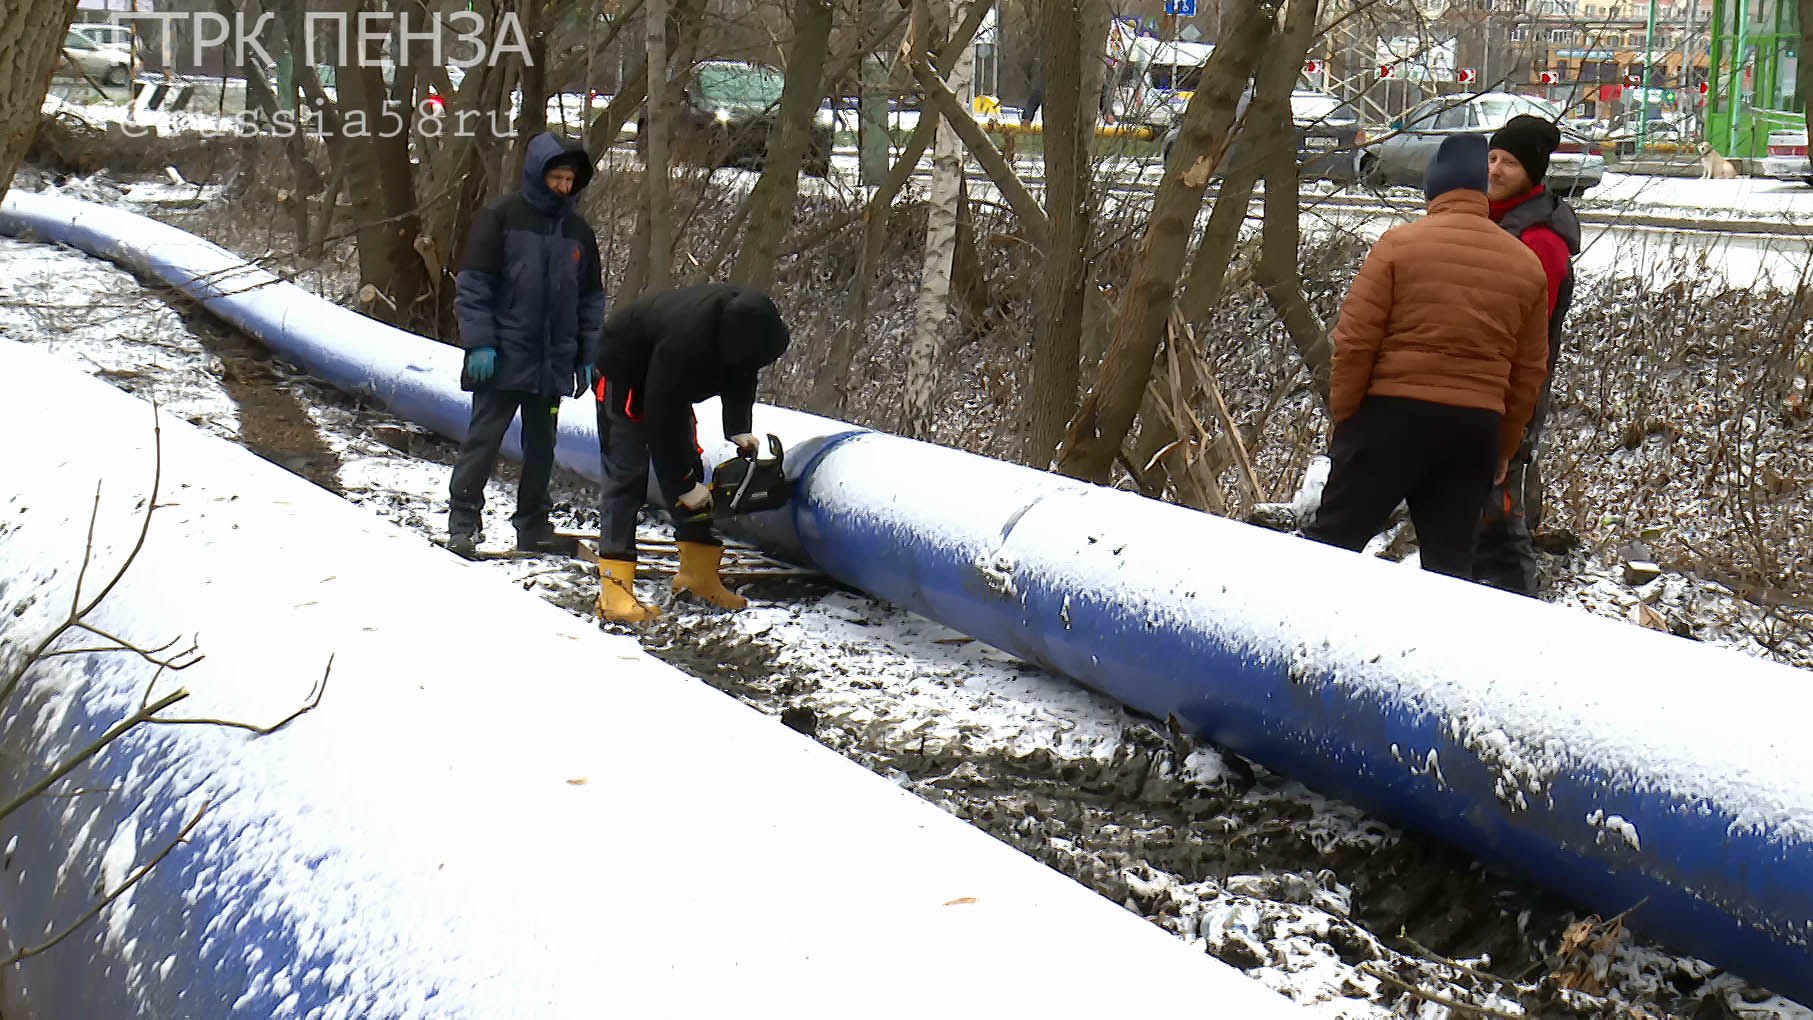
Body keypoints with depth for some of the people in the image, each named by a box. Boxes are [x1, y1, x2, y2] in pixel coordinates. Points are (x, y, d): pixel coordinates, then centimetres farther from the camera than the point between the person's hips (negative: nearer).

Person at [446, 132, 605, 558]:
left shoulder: (578, 230, 10)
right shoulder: (501, 216, -4)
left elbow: (591, 298, 16)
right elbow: (472, 285, -6)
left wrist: (590, 355, 10)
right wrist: (479, 342, -13)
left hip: (553, 363, 5)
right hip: (503, 360, -5)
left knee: (542, 446, 11)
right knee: (483, 440, -2)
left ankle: (533, 526, 21)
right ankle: (462, 523, 4)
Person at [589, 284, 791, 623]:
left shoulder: (747, 320, -21)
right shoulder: (686, 341, -43)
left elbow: (740, 376, -1)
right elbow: (660, 419, -34)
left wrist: (739, 429, -14)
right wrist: (683, 484, -27)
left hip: (668, 384, 8)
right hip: (623, 376, -8)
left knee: (688, 467, 5)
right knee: (627, 474, -16)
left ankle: (698, 571, 13)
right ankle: (614, 590, -20)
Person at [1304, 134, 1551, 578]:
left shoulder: (1400, 243, -4)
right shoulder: (1527, 264, 9)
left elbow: (1355, 339, -8)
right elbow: (1529, 371, 13)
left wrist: (1343, 411, 2)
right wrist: (1504, 449, 20)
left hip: (1393, 412, -3)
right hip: (1476, 426, 4)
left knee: (1334, 536, 4)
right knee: (1448, 557, 10)